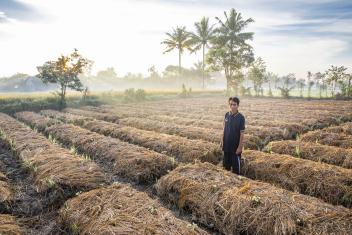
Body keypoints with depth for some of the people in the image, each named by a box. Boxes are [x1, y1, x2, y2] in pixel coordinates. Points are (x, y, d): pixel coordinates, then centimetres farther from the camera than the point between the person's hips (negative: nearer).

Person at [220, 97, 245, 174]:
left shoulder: (241, 118, -14)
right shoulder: (227, 115, 1)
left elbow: (242, 134, -12)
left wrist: (240, 147, -13)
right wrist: (222, 140, 6)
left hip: (235, 146, -5)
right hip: (226, 145, 5)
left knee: (235, 165, 8)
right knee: (226, 164, 17)